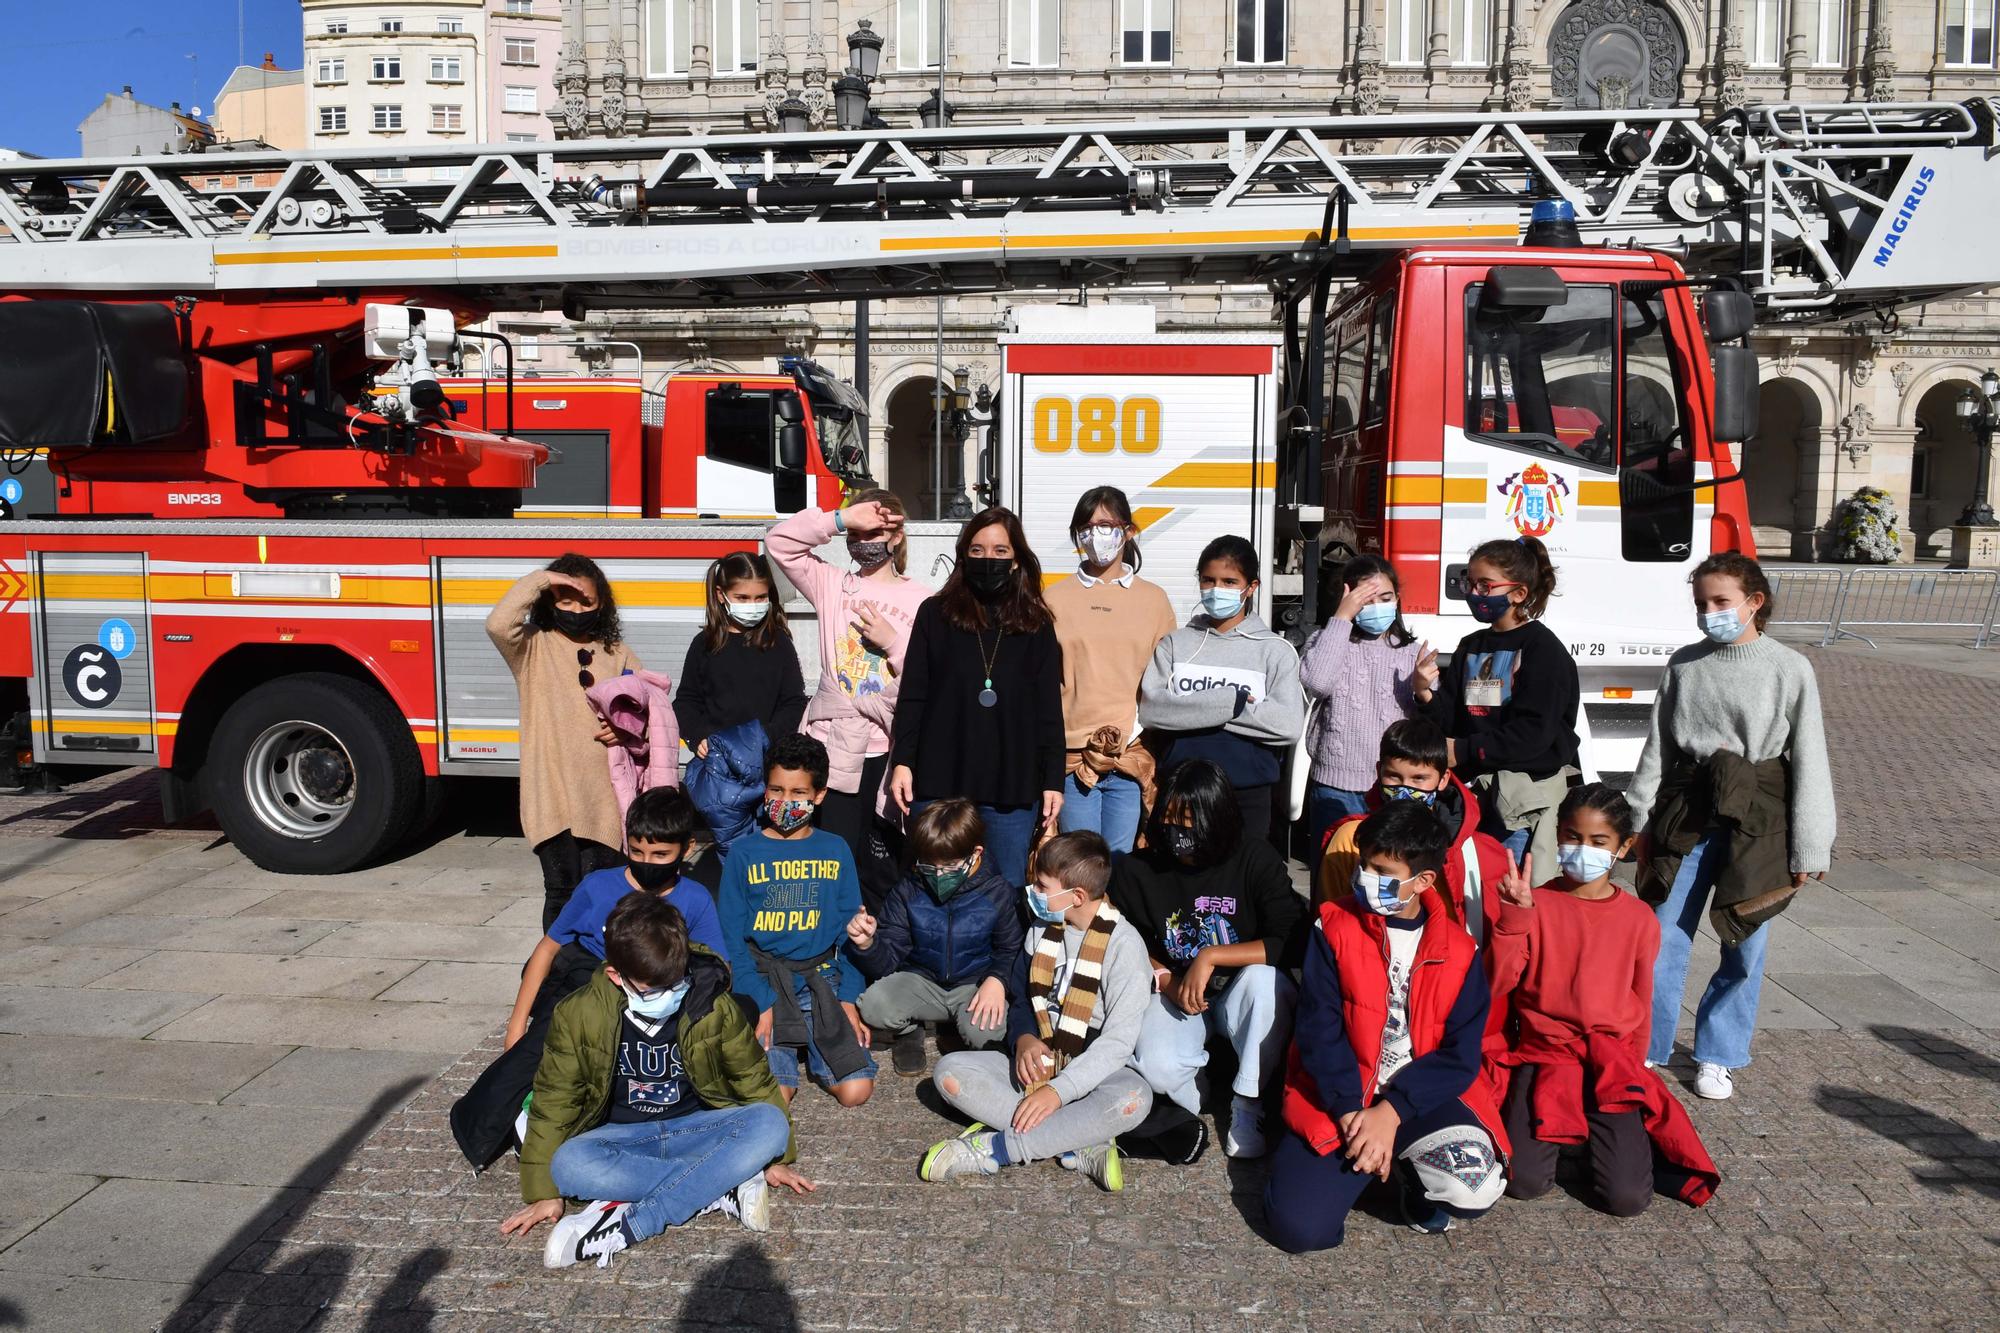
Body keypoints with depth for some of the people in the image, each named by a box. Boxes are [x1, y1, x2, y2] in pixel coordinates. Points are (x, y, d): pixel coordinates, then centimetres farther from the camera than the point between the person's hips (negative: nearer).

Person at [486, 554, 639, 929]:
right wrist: (539, 579, -12)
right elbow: (498, 624, -19)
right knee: (561, 891, 2)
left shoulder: (618, 653, 11)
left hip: (604, 794, 2)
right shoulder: (533, 647, 2)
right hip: (553, 794, -2)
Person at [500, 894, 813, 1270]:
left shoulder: (712, 1006, -12)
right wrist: (544, 1192, -5)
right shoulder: (578, 1016, -12)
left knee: (771, 1124, -30)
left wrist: (774, 1159, 6)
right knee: (568, 1164, -35)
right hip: (621, 1138, 0)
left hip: (694, 1128, 1)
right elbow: (554, 1101, -4)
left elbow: (754, 1081, 0)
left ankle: (626, 1227, -31)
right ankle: (726, 1186, -26)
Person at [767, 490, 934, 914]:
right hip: (836, 745, 1)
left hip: (892, 750, -1)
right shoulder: (831, 584, 9)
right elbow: (780, 541, -2)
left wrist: (892, 643, -11)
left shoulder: (921, 600, 4)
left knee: (883, 863, 8)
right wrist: (841, 518, -9)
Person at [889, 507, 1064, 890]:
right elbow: (912, 696, 4)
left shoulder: (1036, 625, 8)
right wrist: (903, 761, -4)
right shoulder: (935, 614, 5)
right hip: (938, 784, 0)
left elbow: (1050, 709, 7)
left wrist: (1053, 780, 2)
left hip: (1012, 787, 1)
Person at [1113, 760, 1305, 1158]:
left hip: (1240, 995, 0)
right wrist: (1165, 980, -12)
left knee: (1262, 979, -36)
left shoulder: (1256, 858, -13)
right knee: (1157, 1068, -31)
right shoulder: (1138, 871, -7)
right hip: (1175, 996, 0)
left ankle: (1248, 1103, -15)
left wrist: (1211, 957, -23)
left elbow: (1292, 943, -20)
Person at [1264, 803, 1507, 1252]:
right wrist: (1352, 1113, -18)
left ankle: (1410, 1174, 8)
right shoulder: (1334, 929, -5)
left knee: (1476, 1186, -29)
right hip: (1339, 1097, 0)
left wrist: (1391, 1112, -17)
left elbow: (1460, 1055, -5)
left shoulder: (1459, 952, -1)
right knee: (1298, 1226, -18)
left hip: (1421, 1094, 1)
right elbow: (1319, 1032, -8)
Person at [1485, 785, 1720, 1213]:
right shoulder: (1536, 905, -2)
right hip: (1542, 1054, -1)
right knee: (1524, 1182, -17)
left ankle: (1634, 1132, 18)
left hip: (1612, 1060, 1)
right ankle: (1552, 1128, 15)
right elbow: (1497, 984, -11)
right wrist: (1513, 915, -20)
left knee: (1627, 1198, -14)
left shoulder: (1639, 919, 4)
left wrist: (1630, 1066, 17)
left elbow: (1640, 1005, 14)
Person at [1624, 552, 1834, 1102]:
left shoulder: (1790, 670, -3)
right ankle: (1646, 1050, 17)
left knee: (1745, 948, 6)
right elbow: (1657, 748, 10)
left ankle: (1718, 1056, 24)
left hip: (1758, 821, -2)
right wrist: (1643, 824, 9)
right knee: (1663, 938, 1)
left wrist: (1808, 849, -3)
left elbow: (1809, 763, -2)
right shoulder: (1684, 664, 5)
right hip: (1686, 814, 2)